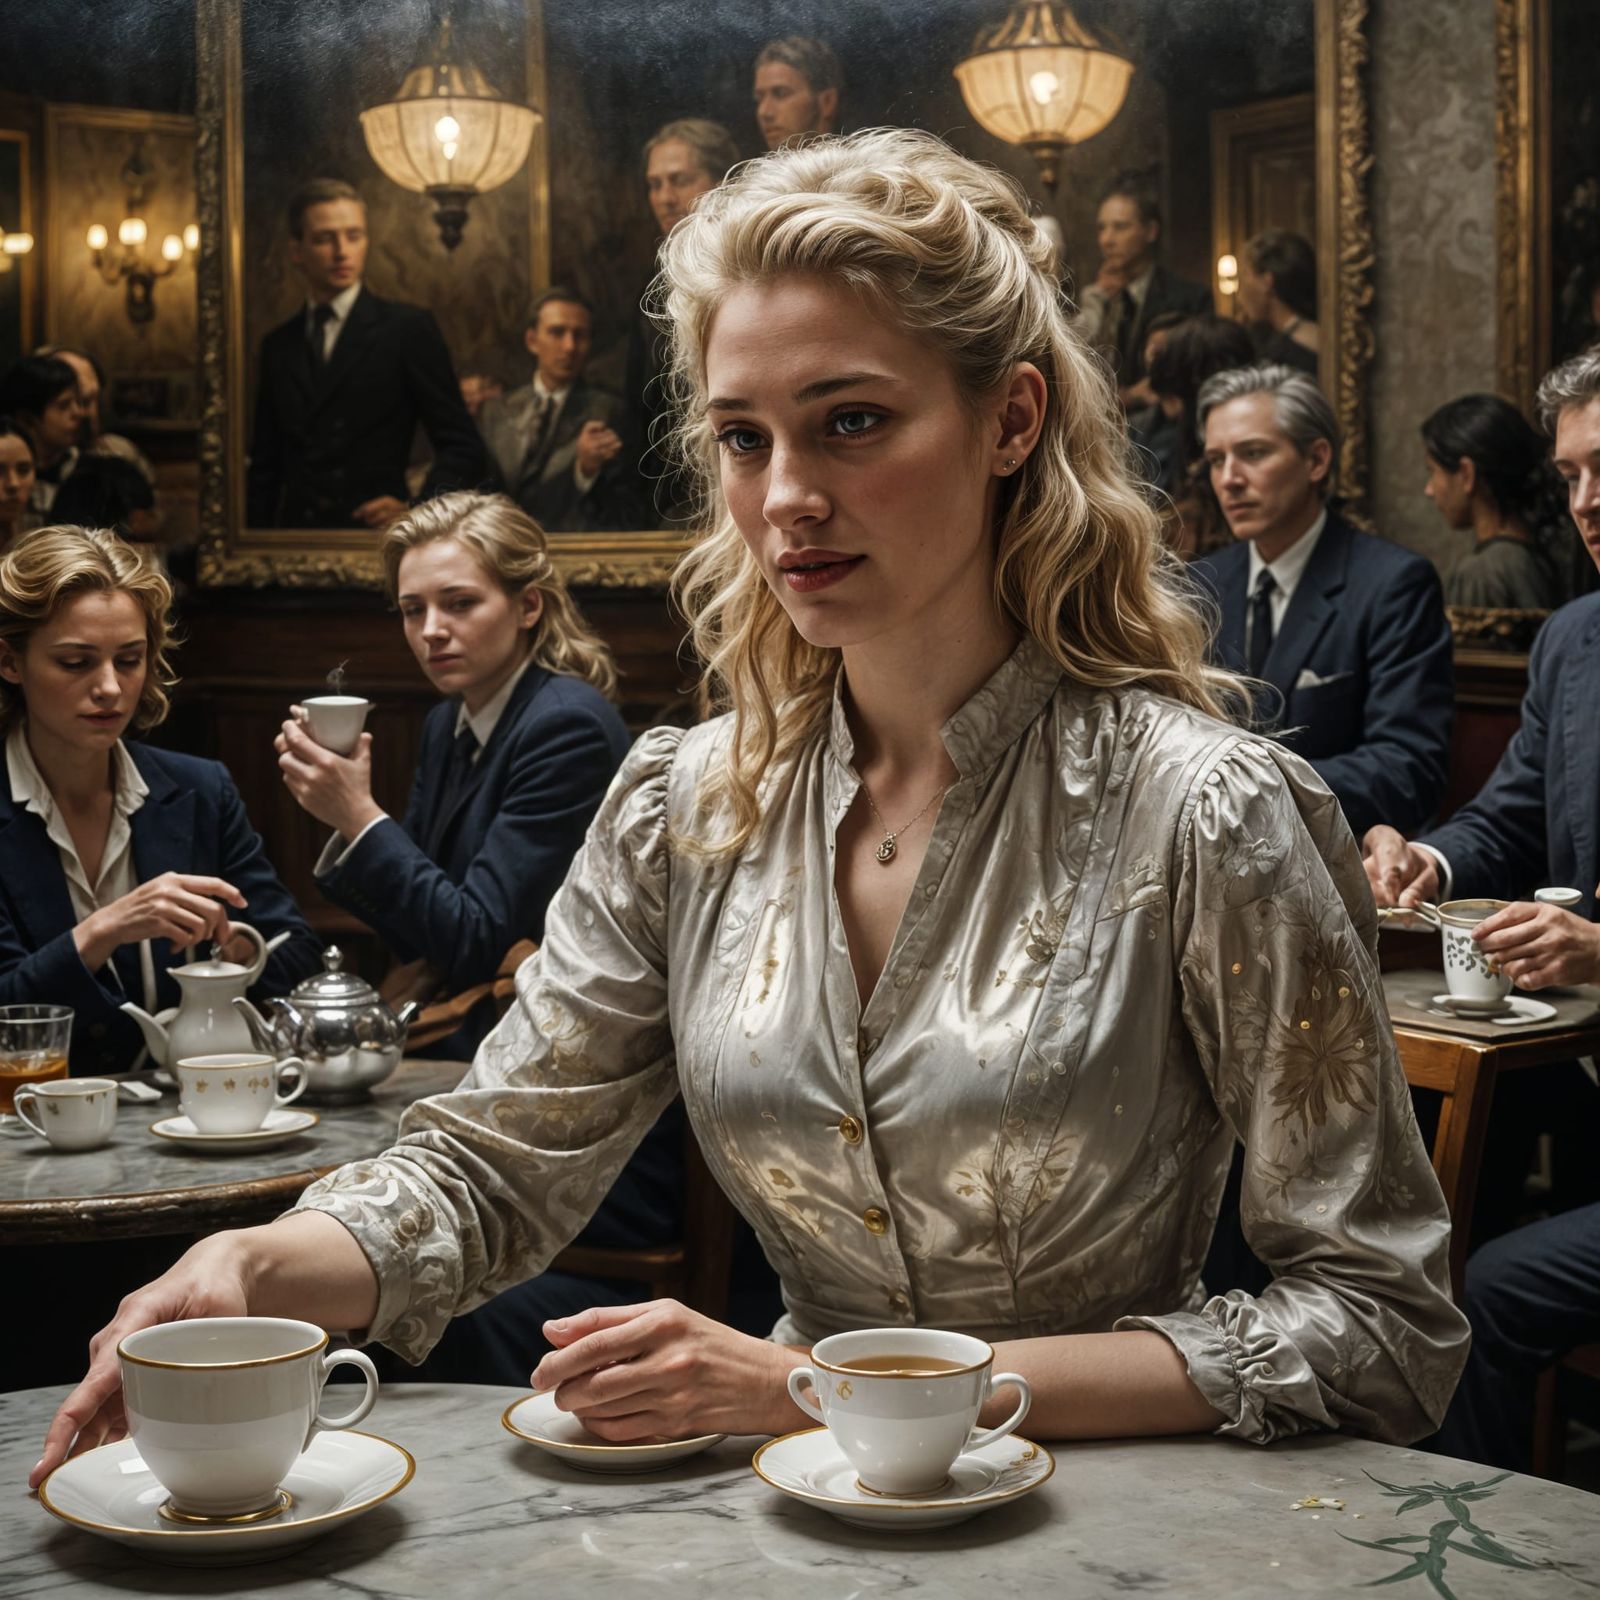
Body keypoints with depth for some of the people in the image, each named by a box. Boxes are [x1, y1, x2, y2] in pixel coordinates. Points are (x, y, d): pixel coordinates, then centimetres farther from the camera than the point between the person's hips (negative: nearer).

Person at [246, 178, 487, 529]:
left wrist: (414, 512, -17)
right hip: (294, 540, 3)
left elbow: (463, 449, 0)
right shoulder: (278, 345, 16)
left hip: (376, 540, -3)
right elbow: (266, 465, 19)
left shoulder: (409, 329, 3)